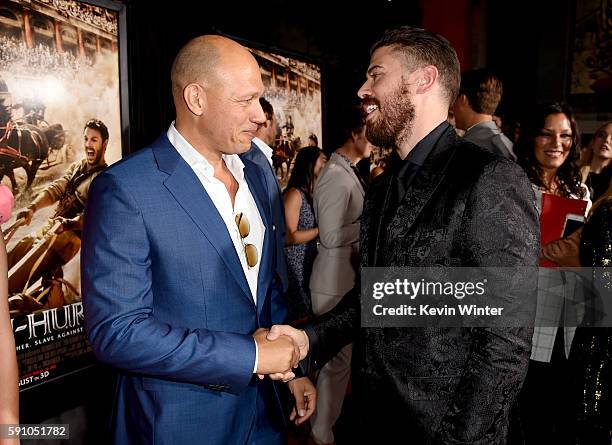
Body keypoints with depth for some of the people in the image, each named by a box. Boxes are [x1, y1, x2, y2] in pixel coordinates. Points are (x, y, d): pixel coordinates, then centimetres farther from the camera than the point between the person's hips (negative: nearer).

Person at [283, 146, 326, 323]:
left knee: (310, 316, 10)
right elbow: (289, 237, -17)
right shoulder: (294, 194, -12)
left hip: (311, 262, 8)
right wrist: (320, 230, -15)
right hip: (296, 264, -8)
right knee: (299, 319, -3)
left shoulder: (315, 194, 13)